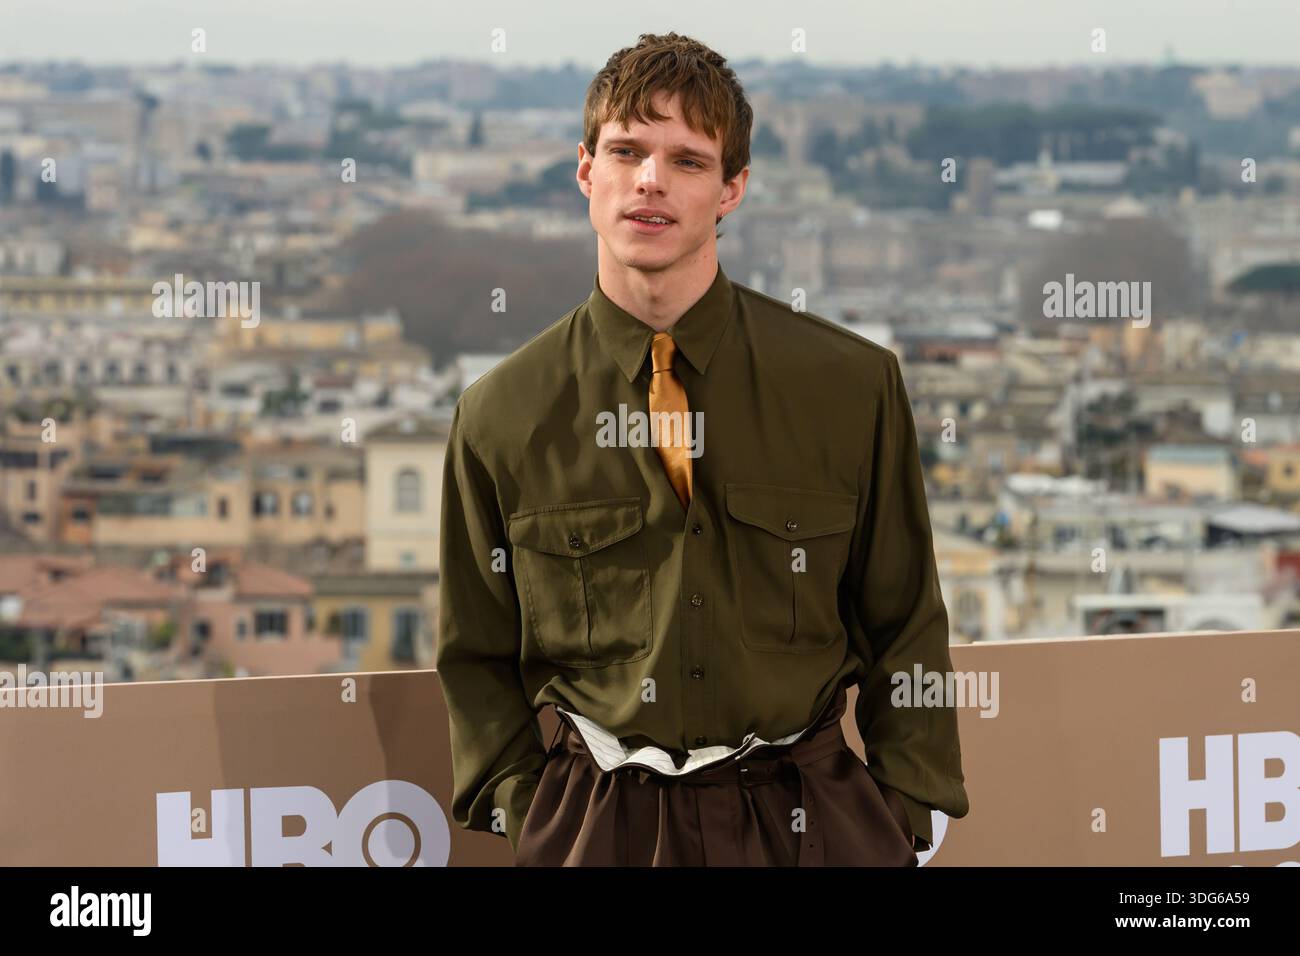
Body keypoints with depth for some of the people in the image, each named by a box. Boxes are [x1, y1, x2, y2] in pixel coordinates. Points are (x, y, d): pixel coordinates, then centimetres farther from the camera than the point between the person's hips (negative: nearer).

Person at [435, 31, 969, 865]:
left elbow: (906, 633, 5)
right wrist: (526, 818, -2)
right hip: (595, 827, 0)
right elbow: (478, 656, 9)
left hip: (815, 823, 0)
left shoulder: (853, 386, 0)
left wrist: (903, 822, -2)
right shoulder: (501, 417, 1)